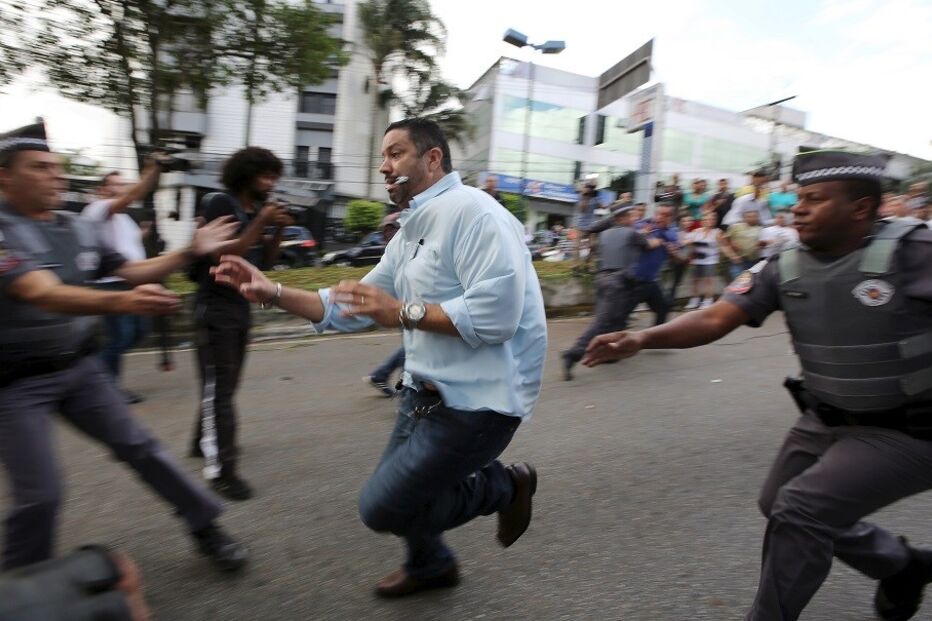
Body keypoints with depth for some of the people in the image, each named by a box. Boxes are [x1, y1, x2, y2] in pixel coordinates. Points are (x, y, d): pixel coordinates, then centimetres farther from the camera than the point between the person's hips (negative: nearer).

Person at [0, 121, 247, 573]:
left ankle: (206, 527, 19)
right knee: (39, 495, -1)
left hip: (80, 367, 6)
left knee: (138, 447, 8)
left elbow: (132, 271, 9)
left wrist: (190, 251, -3)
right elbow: (43, 294, -35)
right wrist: (122, 302, -53)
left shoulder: (79, 230, 1)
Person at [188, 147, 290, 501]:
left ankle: (203, 442, 33)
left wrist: (278, 230, -5)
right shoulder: (219, 204, -12)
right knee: (218, 389, -8)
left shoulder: (258, 210, 8)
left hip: (241, 308, 8)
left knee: (226, 384, 16)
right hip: (215, 309, -8)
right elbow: (224, 256, -20)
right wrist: (261, 223, -24)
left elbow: (264, 261, 11)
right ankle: (220, 469, -5)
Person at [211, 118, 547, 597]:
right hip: (428, 391, 9)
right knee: (397, 495, 21)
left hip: (475, 400, -9)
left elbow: (496, 314, -29)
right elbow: (353, 307, 12)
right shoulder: (410, 232, 12)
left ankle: (503, 486, 14)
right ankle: (430, 565, 52)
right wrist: (273, 292, 4)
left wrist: (405, 313, -21)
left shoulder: (471, 212, -18)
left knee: (381, 508, -4)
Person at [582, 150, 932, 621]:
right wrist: (642, 338, -31)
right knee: (780, 508, 18)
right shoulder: (784, 269, -8)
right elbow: (715, 319, -17)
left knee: (801, 510, -17)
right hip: (826, 420, 7)